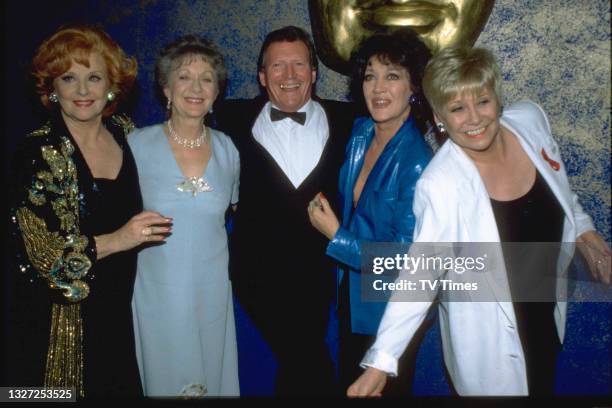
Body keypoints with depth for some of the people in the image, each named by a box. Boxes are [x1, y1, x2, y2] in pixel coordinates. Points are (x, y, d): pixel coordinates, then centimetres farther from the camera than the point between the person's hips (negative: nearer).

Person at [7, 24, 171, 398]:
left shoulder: (124, 133, 1)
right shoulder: (41, 152, -15)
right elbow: (37, 250, -19)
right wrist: (115, 241, -24)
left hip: (119, 314, 5)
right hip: (58, 325, -5)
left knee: (122, 388, 15)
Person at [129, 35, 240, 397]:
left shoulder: (227, 149, -1)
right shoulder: (137, 145, -9)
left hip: (213, 294, 2)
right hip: (156, 294, -2)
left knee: (216, 380, 17)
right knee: (164, 380, 14)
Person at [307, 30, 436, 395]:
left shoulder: (418, 164, -28)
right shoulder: (360, 131, -7)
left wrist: (336, 235, -22)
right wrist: (325, 208, -4)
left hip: (391, 309, -6)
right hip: (352, 294, 7)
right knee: (349, 383, 27)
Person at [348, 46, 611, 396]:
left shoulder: (531, 119, -14)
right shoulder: (439, 185, -31)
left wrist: (583, 228, 4)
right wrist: (380, 362, -30)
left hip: (548, 311, 6)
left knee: (545, 384, 29)